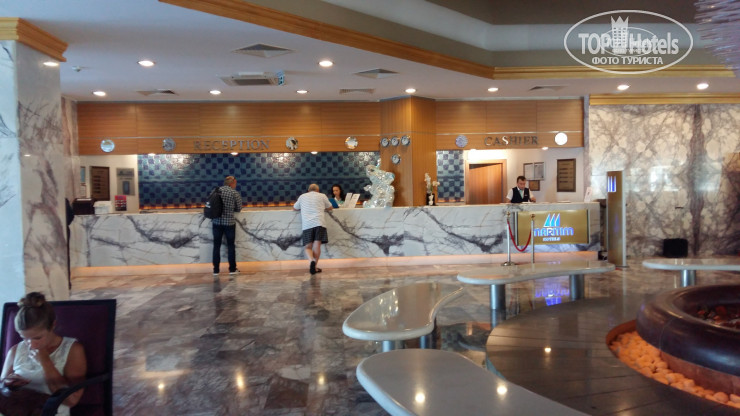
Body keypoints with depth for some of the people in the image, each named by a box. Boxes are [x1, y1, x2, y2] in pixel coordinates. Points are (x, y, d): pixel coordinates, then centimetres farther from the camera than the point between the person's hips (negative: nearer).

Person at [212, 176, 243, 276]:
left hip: (217, 222, 3)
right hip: (229, 222, -3)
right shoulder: (235, 193, -4)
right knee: (231, 246, 8)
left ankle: (216, 270, 11)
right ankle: (232, 269, 11)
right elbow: (238, 208, 0)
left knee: (216, 246, 9)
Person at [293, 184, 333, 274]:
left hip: (306, 225, 1)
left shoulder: (302, 196, 19)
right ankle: (314, 267, -10)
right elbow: (330, 208, 27)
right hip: (319, 223, -1)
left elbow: (295, 208, 32)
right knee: (317, 246, -3)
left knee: (308, 247, 5)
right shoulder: (322, 196, 16)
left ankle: (312, 260, -21)